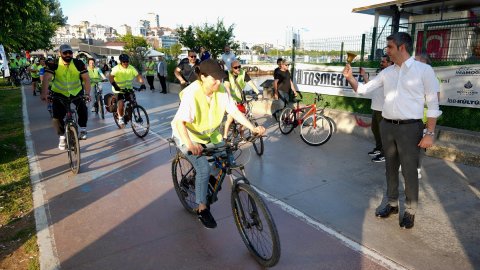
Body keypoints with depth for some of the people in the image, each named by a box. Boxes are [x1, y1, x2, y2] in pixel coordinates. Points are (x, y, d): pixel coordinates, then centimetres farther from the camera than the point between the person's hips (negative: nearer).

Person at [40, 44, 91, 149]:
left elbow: (86, 78, -18)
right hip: (59, 93, 0)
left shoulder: (79, 64, -14)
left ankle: (83, 129, -1)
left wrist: (87, 94, -31)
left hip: (77, 92, 0)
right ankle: (62, 137, 14)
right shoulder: (53, 65, -15)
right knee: (57, 117, -10)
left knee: (82, 108, -26)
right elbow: (46, 78, -25)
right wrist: (44, 93, -40)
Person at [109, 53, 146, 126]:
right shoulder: (116, 68, -18)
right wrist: (115, 86, -45)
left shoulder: (131, 68, -8)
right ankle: (120, 118, 4)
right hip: (119, 89, -4)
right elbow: (111, 77, -30)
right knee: (121, 103, -20)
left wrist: (142, 84, -29)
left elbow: (138, 76, -12)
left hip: (129, 88, 4)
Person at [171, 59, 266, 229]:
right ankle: (202, 209, -3)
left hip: (210, 133, 6)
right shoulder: (191, 94, -29)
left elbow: (234, 111, -11)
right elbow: (180, 122, -37)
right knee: (203, 169, -21)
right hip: (188, 135, -6)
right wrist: (190, 144, -53)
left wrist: (253, 128, -23)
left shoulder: (221, 91, -13)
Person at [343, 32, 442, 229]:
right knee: (390, 168, 14)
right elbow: (363, 89, 13)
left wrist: (430, 133, -11)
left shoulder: (424, 70, -5)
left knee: (409, 171, 3)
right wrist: (349, 77, -5)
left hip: (410, 127, -5)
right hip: (387, 126, 5)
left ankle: (410, 211, 19)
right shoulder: (387, 72, 9)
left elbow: (433, 104, -6)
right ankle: (392, 204, 29)